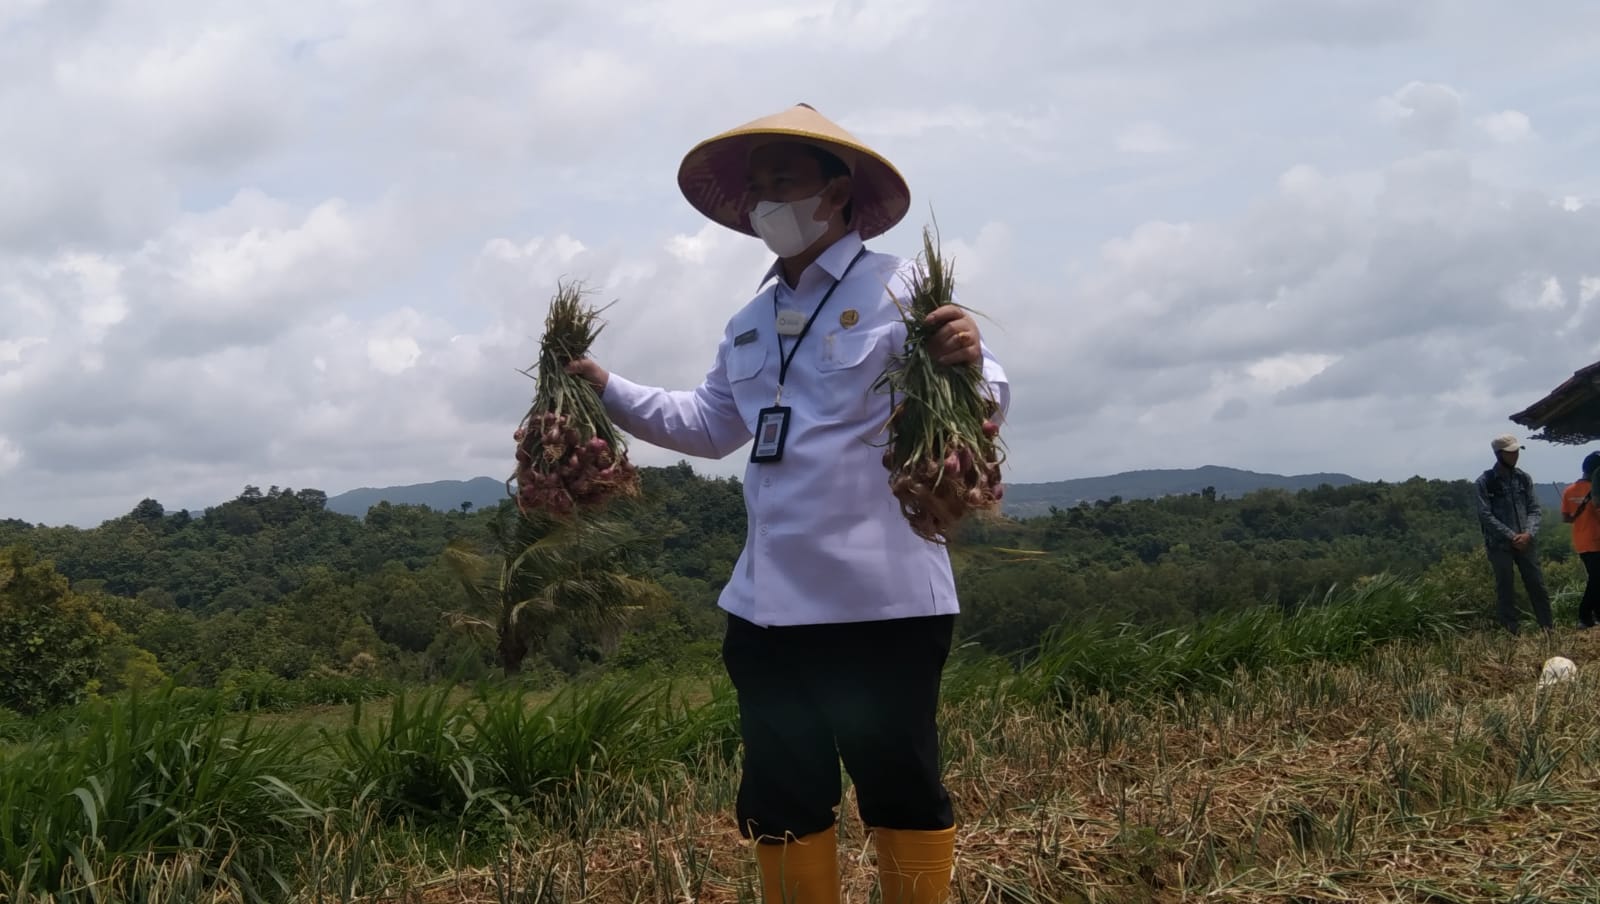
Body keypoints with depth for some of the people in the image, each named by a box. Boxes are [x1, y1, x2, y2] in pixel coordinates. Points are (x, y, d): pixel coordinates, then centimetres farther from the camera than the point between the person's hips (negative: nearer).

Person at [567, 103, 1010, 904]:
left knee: (902, 796, 4)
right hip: (770, 604, 7)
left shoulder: (900, 290, -7)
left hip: (881, 600, -7)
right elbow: (711, 425, 26)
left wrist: (970, 363, -37)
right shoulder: (749, 322, 16)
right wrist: (606, 388, 19)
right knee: (781, 803, 15)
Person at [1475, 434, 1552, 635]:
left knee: (1538, 586, 5)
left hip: (1526, 542, 4)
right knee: (1505, 591, 3)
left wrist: (1529, 533, -12)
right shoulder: (1485, 482, -6)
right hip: (1500, 545, -3)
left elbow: (1534, 510, 6)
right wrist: (1511, 536, -15)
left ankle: (1547, 629, 14)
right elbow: (1486, 515, -10)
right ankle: (1511, 633, 9)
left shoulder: (1524, 478, 7)